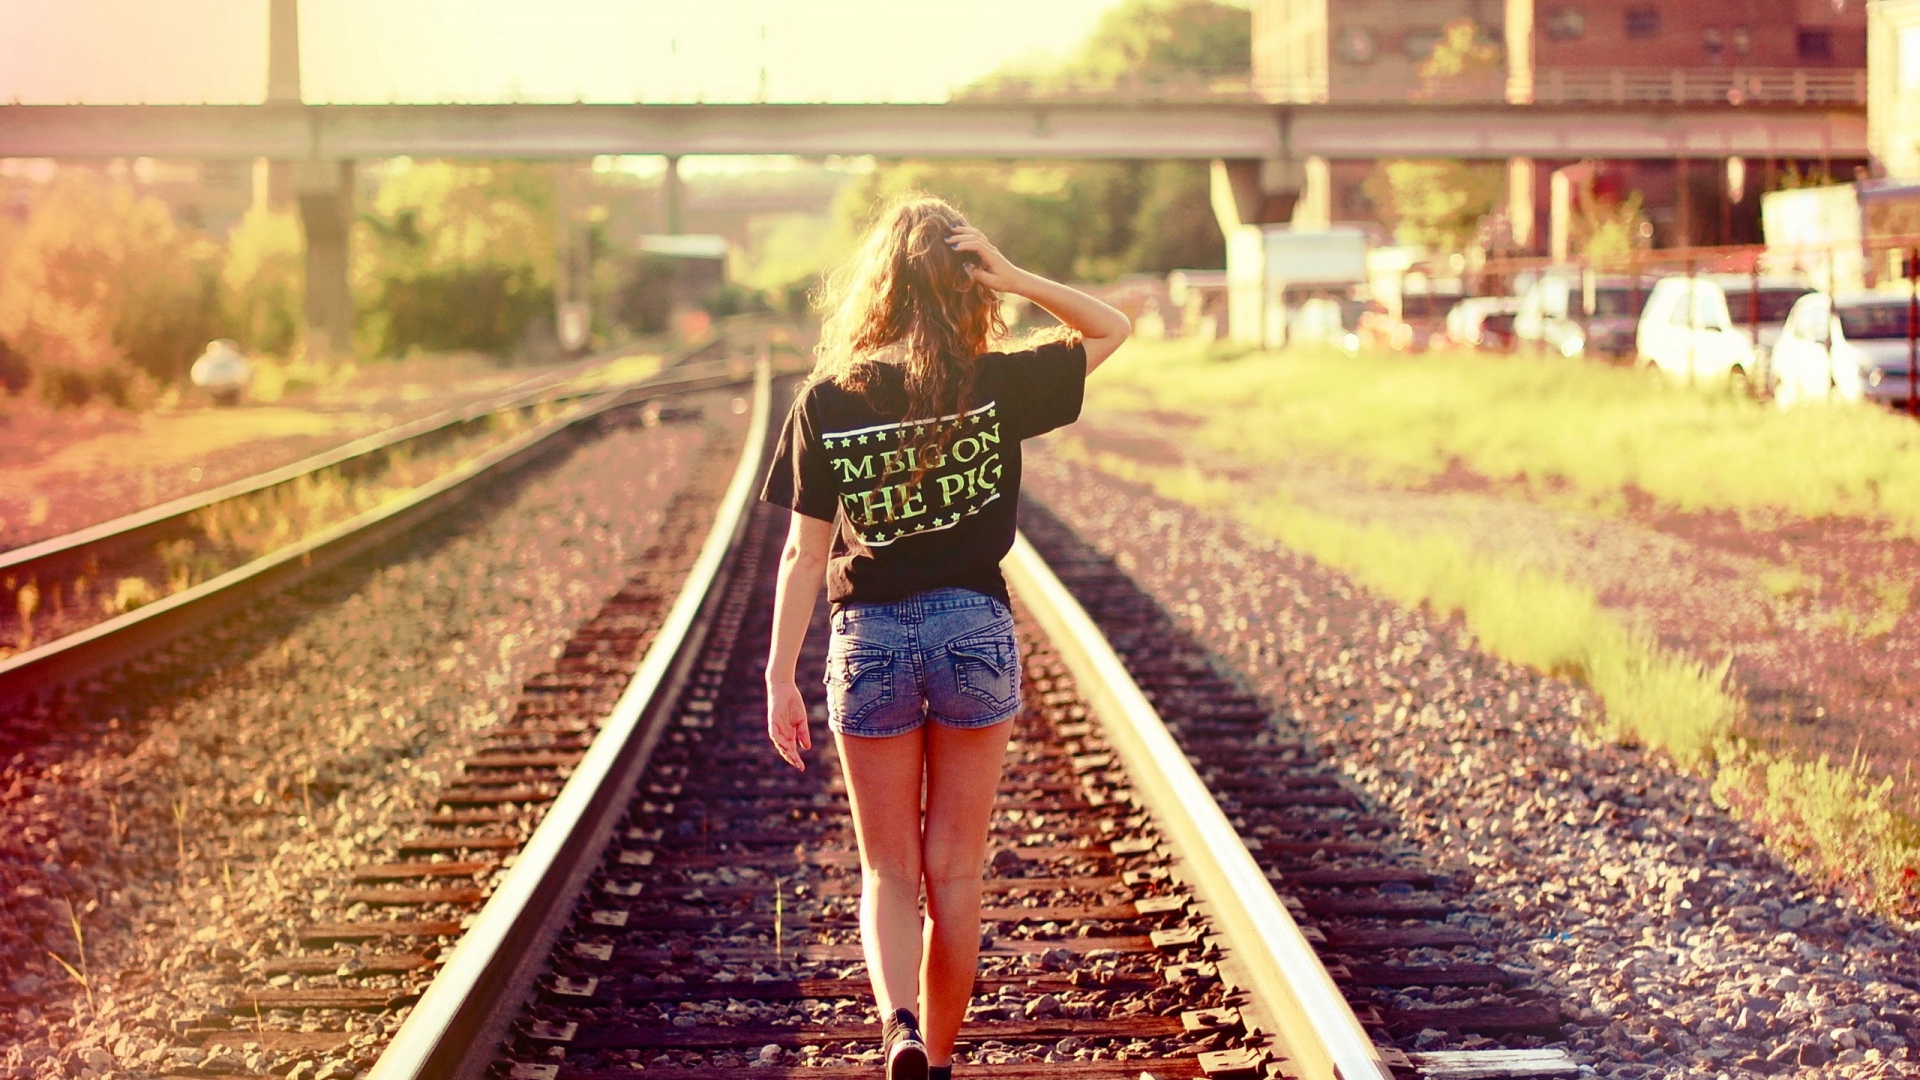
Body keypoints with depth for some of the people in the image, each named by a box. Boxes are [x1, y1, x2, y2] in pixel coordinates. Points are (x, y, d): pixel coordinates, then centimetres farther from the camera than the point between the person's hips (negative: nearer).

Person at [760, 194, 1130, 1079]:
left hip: (872, 641, 0)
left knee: (888, 873, 10)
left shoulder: (827, 400, -8)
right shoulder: (997, 386, -8)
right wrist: (1016, 280, -6)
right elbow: (1111, 329, 7)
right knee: (956, 875, 12)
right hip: (977, 636, 0)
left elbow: (804, 552, -7)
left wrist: (780, 677, -1)